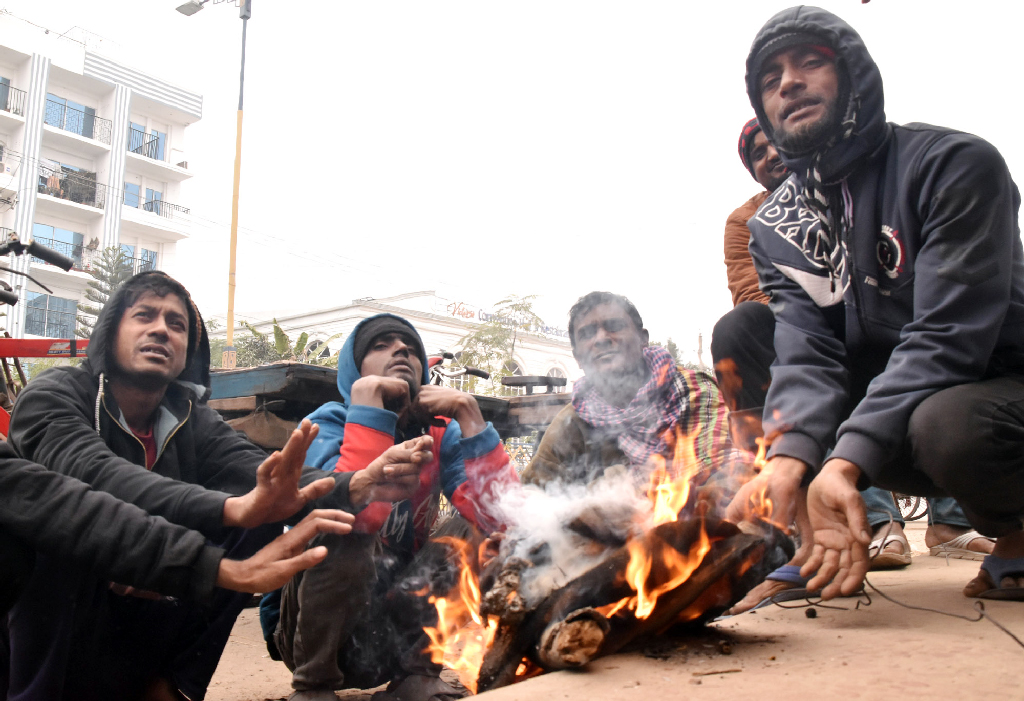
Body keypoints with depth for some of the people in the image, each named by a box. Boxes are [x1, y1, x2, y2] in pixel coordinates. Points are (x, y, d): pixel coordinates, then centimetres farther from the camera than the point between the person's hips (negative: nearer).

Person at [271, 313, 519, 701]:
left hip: (400, 623, 4)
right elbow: (360, 511, -35)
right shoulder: (327, 424, -13)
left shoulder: (440, 433, -2)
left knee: (469, 529, -13)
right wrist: (368, 398, -28)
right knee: (347, 535, -30)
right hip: (313, 622, -4)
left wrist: (469, 415, -20)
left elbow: (501, 515, -19)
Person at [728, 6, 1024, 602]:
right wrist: (790, 457, -33)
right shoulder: (774, 226, 1)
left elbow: (947, 336, -25)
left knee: (947, 422, -39)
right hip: (884, 407, 5)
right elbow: (810, 351, -12)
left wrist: (848, 462, -37)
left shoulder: (953, 163, -14)